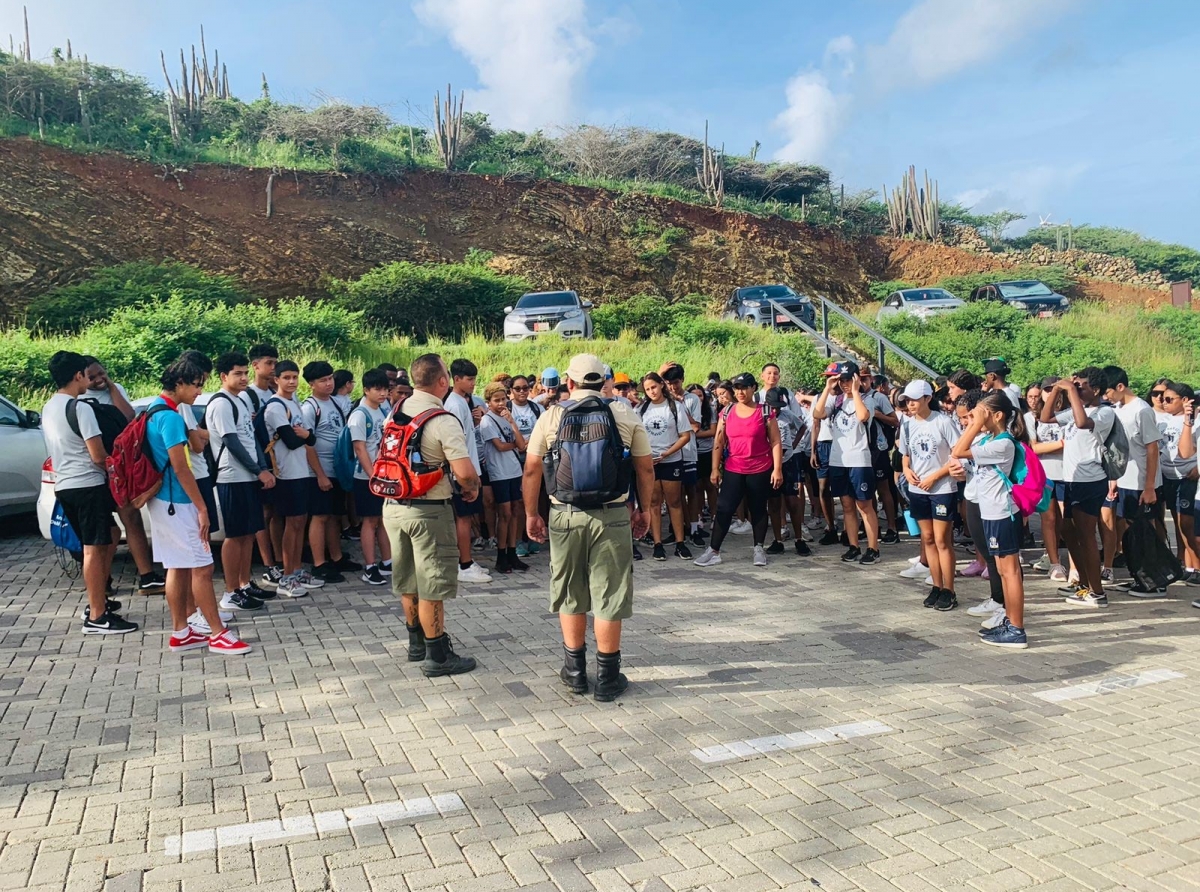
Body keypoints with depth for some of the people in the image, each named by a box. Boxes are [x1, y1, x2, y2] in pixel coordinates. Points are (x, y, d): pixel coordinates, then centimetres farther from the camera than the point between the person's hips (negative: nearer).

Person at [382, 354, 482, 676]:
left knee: (407, 581, 18)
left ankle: (417, 642, 34)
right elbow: (465, 472, -25)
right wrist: (472, 489, -5)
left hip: (393, 505, 7)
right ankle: (437, 656, 11)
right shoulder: (444, 421, -18)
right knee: (432, 586, 2)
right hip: (428, 510, -7)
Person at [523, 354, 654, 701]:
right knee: (609, 596, 6)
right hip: (611, 516, -1)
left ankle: (575, 671, 25)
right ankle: (607, 678, 13)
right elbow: (646, 468, 3)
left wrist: (531, 514, 11)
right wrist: (644, 510, 14)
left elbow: (531, 469, 2)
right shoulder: (626, 415, 1)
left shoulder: (551, 416, 1)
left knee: (570, 595, 14)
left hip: (564, 516, 1)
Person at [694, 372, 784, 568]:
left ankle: (759, 548, 23)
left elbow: (776, 443, -4)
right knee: (724, 508, -1)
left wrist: (777, 469, -10)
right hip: (733, 470, 2)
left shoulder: (765, 412, -4)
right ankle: (713, 550, 3)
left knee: (758, 509, 10)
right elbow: (718, 443, 6)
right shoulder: (727, 412, 4)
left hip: (761, 470, -2)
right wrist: (715, 469, 2)